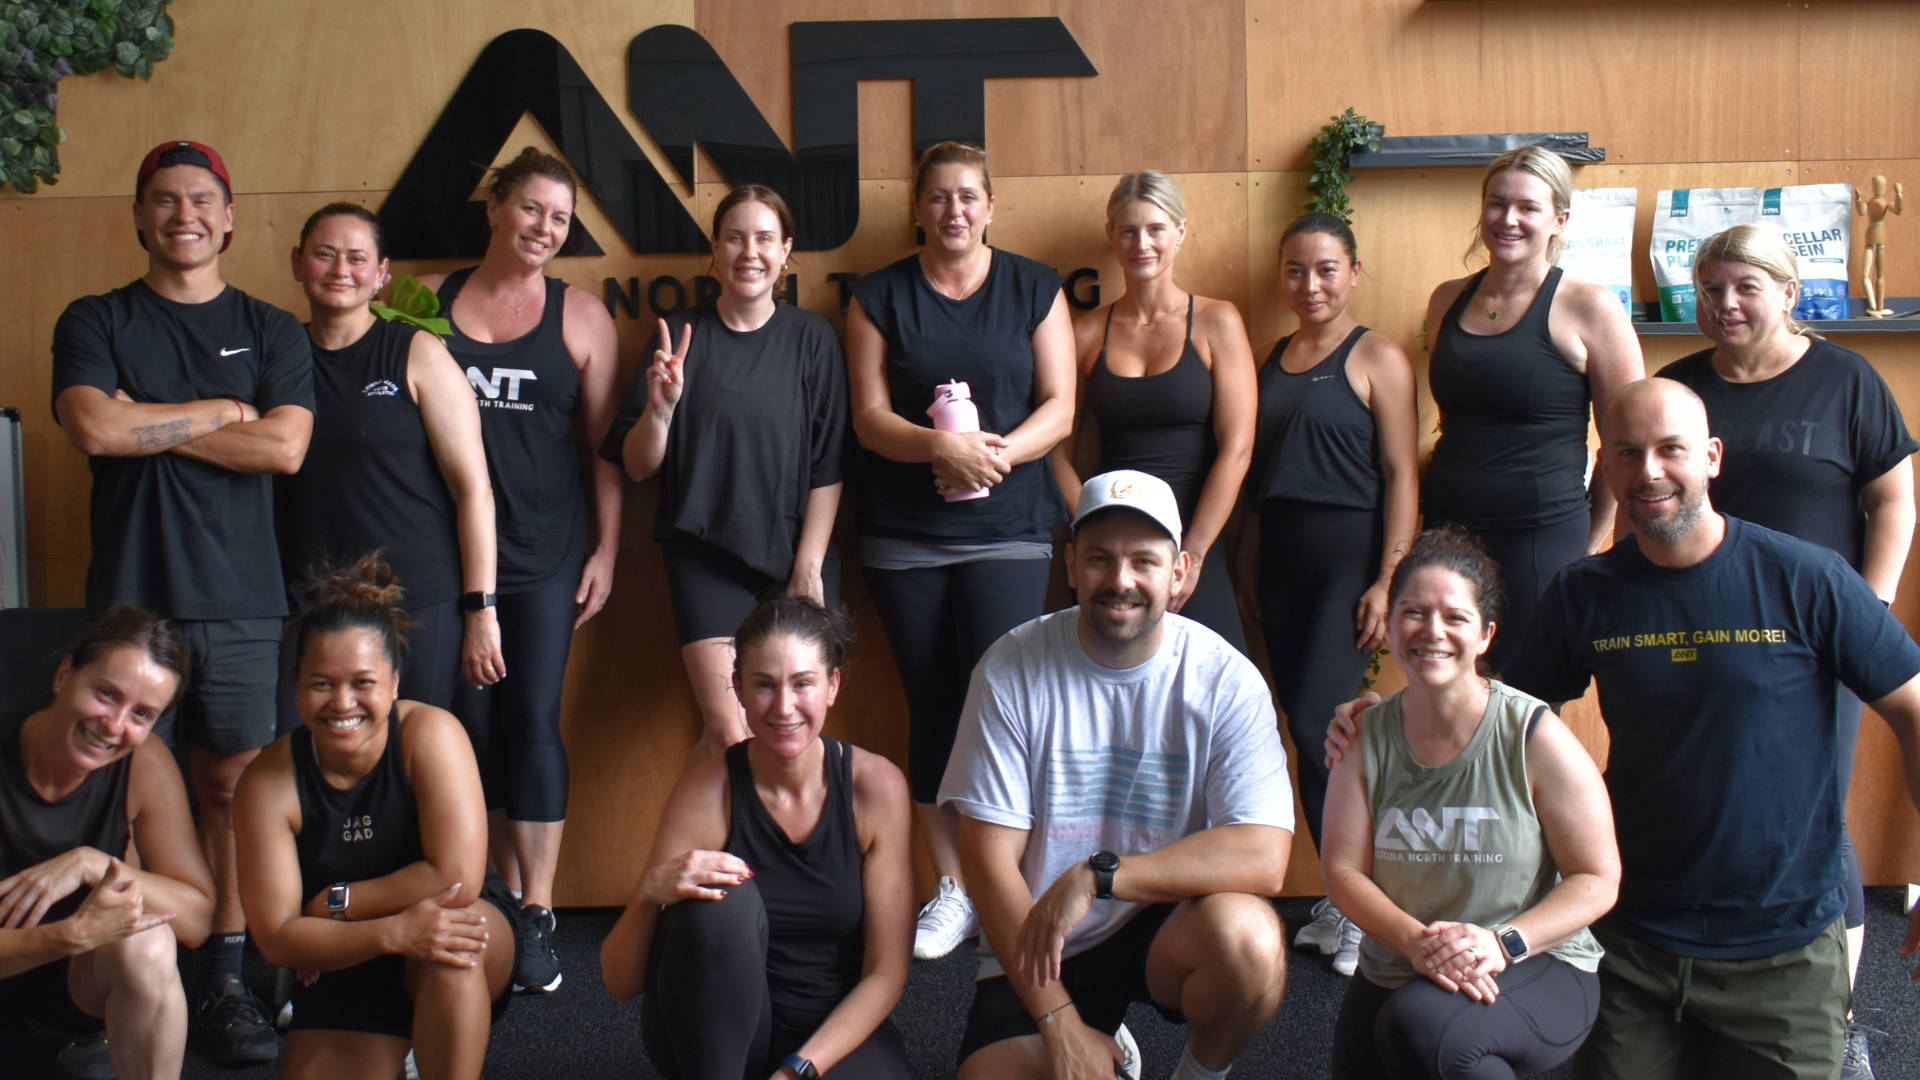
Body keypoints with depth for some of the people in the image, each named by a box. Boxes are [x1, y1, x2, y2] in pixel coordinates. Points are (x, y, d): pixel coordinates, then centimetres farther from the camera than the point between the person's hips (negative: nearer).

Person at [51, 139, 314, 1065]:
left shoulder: (270, 331, 11)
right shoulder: (94, 323, 10)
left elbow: (285, 447, -6)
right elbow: (93, 428, -9)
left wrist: (150, 424, -5)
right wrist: (216, 412, -3)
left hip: (239, 603, 1)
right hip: (130, 597, 0)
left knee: (232, 788, 2)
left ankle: (223, 979, 9)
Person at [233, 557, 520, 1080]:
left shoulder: (431, 735, -19)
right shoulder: (268, 781, -13)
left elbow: (457, 878, -25)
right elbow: (276, 938, -15)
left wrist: (333, 904, -15)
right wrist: (391, 931, -31)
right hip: (347, 973, 2)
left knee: (451, 945, -35)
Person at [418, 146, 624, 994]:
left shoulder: (581, 315, 5)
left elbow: (607, 443, 4)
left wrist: (605, 549, -2)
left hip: (545, 549, -2)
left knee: (533, 720, -6)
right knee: (471, 722, 5)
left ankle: (538, 918, 1)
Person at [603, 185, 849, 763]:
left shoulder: (812, 338, 4)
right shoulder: (681, 336, 4)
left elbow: (830, 466, 1)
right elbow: (637, 466, 2)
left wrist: (809, 566, -6)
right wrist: (662, 405, -16)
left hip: (797, 554, 1)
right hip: (706, 554, -1)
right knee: (729, 735, -11)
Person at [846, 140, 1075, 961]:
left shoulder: (1034, 288, 7)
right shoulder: (879, 297, 8)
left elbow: (1059, 408, 1)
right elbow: (869, 416, 0)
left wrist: (996, 454, -17)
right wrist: (941, 446, -19)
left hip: (1009, 529, -1)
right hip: (904, 535, 1)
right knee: (932, 708, 4)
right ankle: (953, 888, 15)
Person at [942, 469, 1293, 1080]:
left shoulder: (1225, 680, -11)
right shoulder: (1012, 669, -10)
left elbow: (1263, 858, -20)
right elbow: (988, 858, -12)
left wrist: (1097, 875, -27)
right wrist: (1059, 1022, -17)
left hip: (1173, 928, -1)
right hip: (1036, 947, 1)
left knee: (1248, 940, -31)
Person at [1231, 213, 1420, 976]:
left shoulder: (1377, 358, -3)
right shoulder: (1273, 359, 14)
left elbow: (1401, 474, -8)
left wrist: (1388, 582, -14)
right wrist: (1247, 563, 11)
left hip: (1349, 554, -6)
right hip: (1280, 559, 6)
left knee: (1319, 726, -12)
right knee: (1307, 731, 7)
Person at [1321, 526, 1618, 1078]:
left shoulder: (1535, 735, -13)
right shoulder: (1366, 737, -2)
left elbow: (1597, 879, -9)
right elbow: (1342, 868, -4)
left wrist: (1503, 943, -24)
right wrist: (1414, 940, -22)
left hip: (1538, 969, -5)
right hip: (1396, 975, 5)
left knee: (1423, 1023, -34)